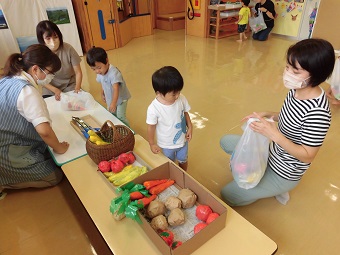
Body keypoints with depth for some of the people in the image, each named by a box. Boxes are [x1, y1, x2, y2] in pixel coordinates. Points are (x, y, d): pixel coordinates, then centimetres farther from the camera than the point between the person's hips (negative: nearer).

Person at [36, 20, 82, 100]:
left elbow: (78, 72, -10)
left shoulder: (68, 49, -16)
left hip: (70, 87, -1)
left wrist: (77, 87, -26)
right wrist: (55, 90, -20)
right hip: (50, 90, 1)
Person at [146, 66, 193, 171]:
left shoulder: (181, 99, -22)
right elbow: (151, 127, -18)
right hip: (166, 144, -3)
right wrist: (152, 144, -8)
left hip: (182, 140, 4)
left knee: (183, 161, 29)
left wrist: (190, 128, -4)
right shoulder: (153, 108, -32)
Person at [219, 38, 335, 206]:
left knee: (227, 195, 2)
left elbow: (307, 156, -25)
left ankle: (276, 189, 14)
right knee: (226, 142, 16)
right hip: (273, 151, 8)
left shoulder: (317, 113, -34)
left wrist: (274, 134, -34)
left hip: (283, 173, -7)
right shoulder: (296, 90, -11)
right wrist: (268, 115, -9)